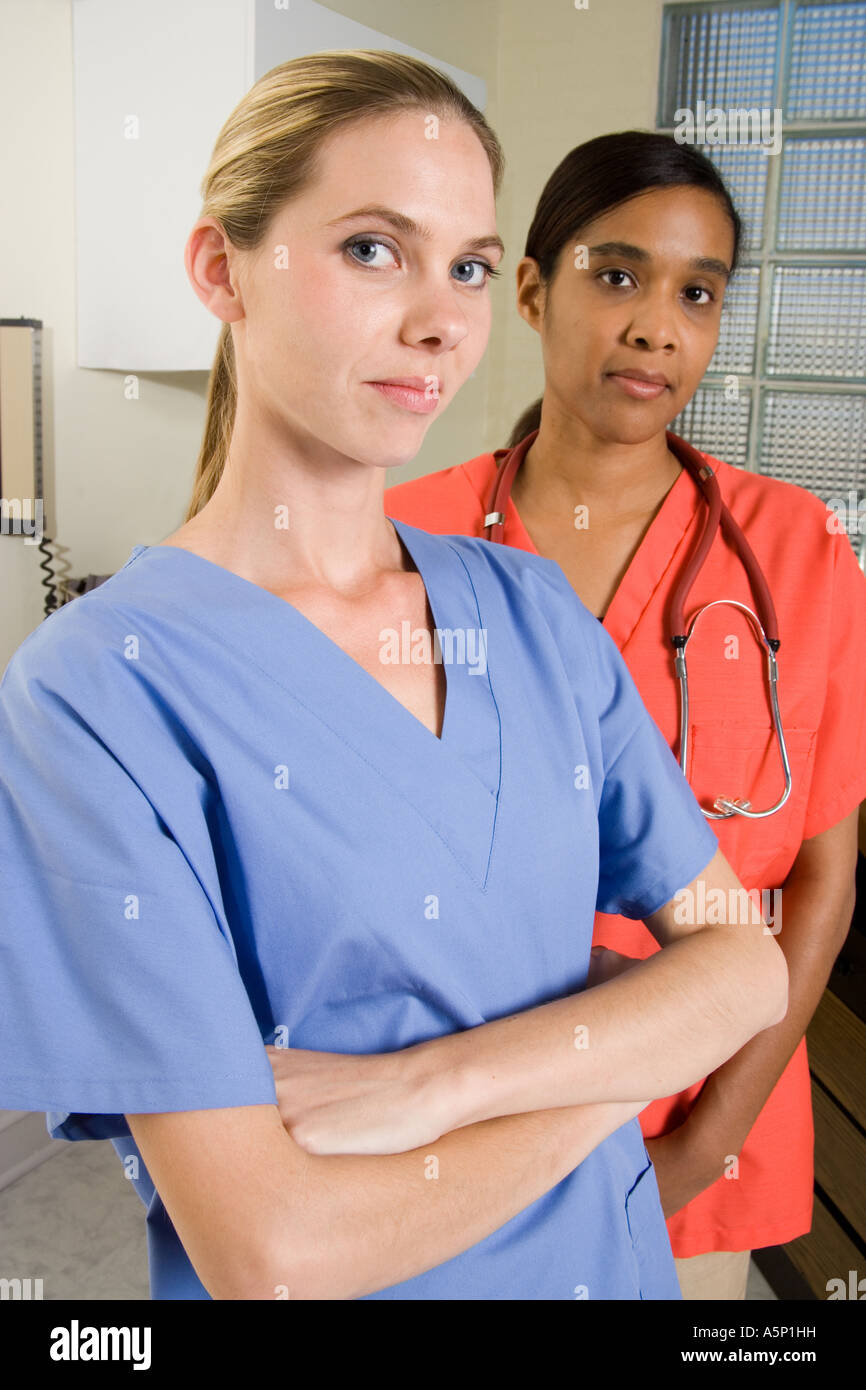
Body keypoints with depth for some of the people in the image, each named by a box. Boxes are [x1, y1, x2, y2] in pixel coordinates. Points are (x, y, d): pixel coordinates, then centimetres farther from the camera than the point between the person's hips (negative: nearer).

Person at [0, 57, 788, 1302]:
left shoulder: (531, 605, -6)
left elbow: (747, 964, -8)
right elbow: (268, 1249, -24)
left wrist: (435, 1080, -22)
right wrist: (613, 1067, -15)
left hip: (609, 1260, 4)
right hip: (356, 1287, -4)